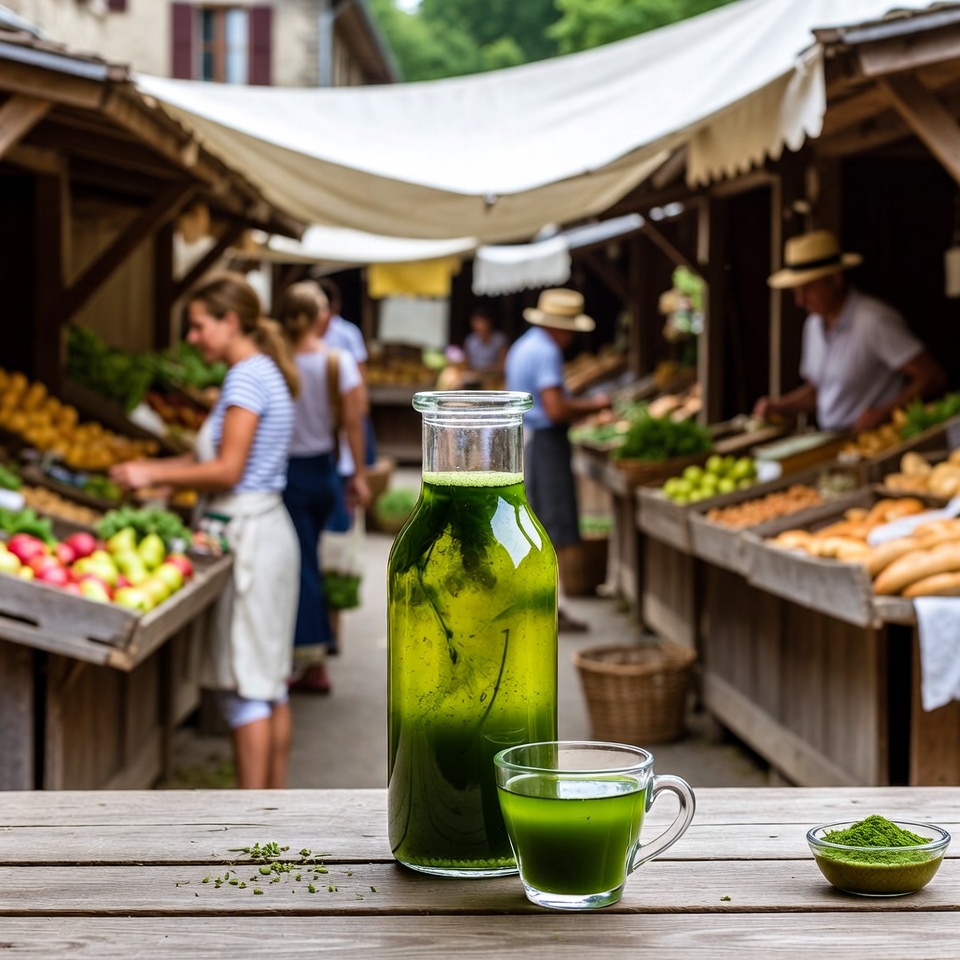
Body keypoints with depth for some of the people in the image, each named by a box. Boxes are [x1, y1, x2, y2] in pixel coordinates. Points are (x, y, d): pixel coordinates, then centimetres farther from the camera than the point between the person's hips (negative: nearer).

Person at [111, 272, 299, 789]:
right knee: (270, 679, 13)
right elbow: (223, 457, 14)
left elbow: (227, 471, -20)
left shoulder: (247, 377, -15)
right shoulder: (265, 372, 15)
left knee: (245, 685, -5)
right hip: (268, 529, 10)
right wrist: (154, 471, 8)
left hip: (249, 534, -10)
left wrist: (153, 473, -12)